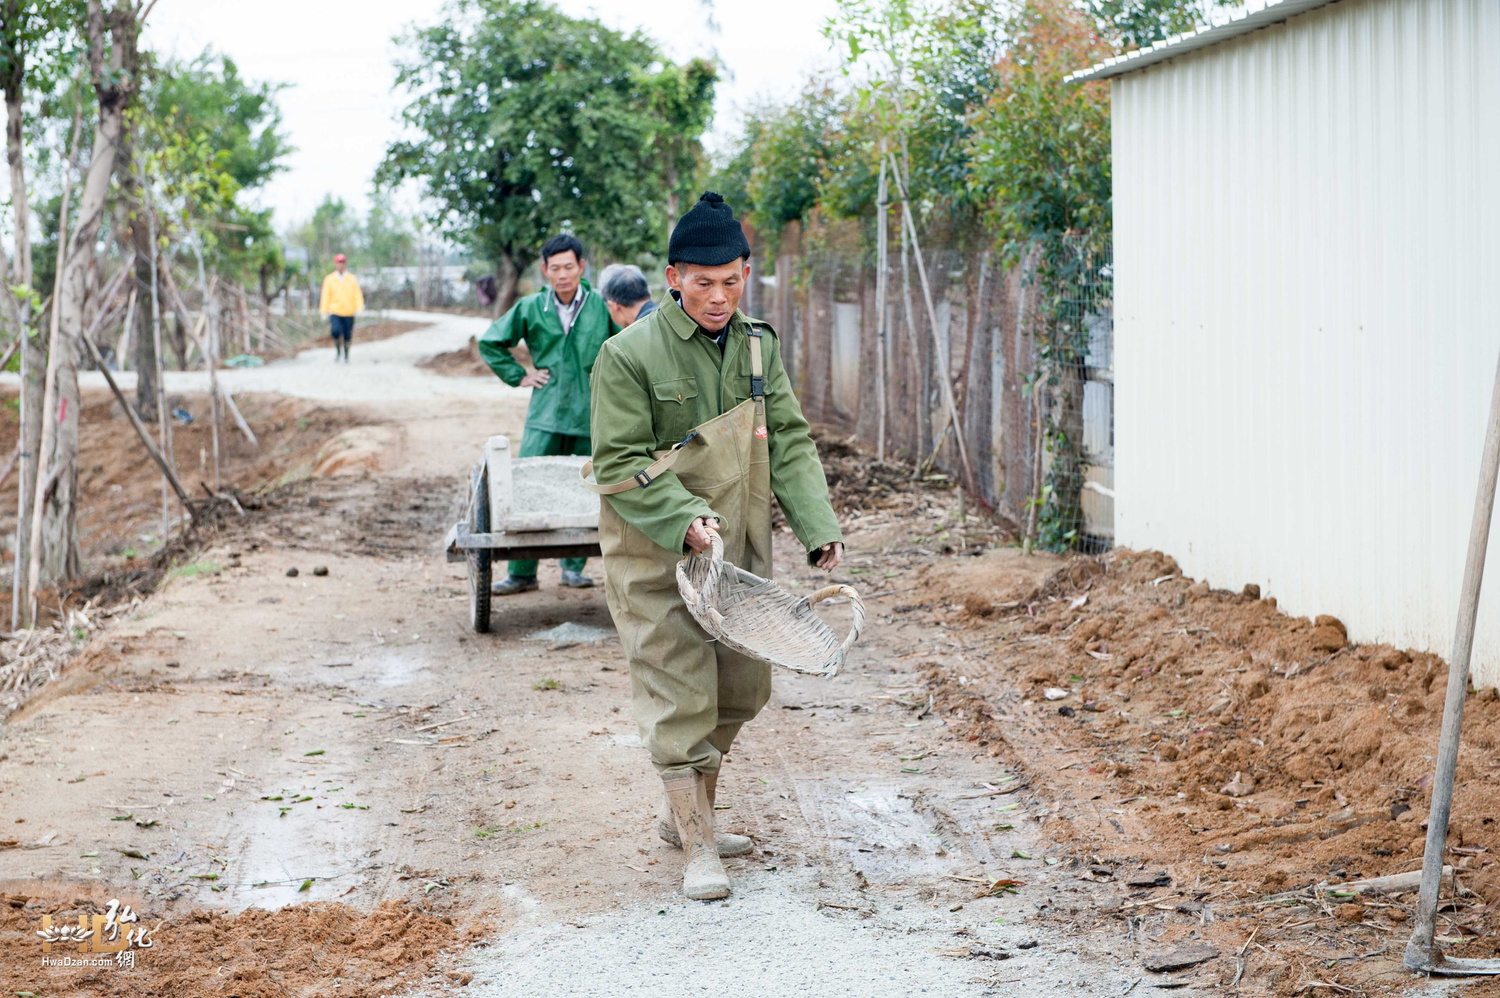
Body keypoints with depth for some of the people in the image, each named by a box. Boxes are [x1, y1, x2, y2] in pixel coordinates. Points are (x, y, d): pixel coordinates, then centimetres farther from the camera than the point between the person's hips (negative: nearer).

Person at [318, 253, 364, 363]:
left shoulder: (353, 279, 4)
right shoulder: (329, 280, 4)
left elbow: (358, 295, 2)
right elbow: (326, 296, 6)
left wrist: (359, 308, -11)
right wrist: (324, 311, 3)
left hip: (349, 313, 1)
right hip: (335, 312, -1)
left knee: (347, 336, 3)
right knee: (335, 331, -23)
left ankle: (346, 356, 23)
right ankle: (337, 349, 3)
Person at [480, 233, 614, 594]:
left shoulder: (602, 306, 2)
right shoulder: (531, 308, 4)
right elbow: (491, 342, 17)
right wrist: (519, 376, 9)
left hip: (592, 416, 0)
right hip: (545, 417, 0)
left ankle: (574, 566, 16)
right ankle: (521, 573, -1)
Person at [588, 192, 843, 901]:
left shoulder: (759, 348, 5)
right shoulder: (630, 356, -13)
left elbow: (788, 443, 6)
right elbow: (619, 464, -14)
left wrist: (818, 528, -7)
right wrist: (686, 520, -27)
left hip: (739, 553, 6)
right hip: (657, 560, -6)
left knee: (740, 689, 14)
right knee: (680, 697, -6)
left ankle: (687, 813, 33)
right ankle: (697, 851, 3)